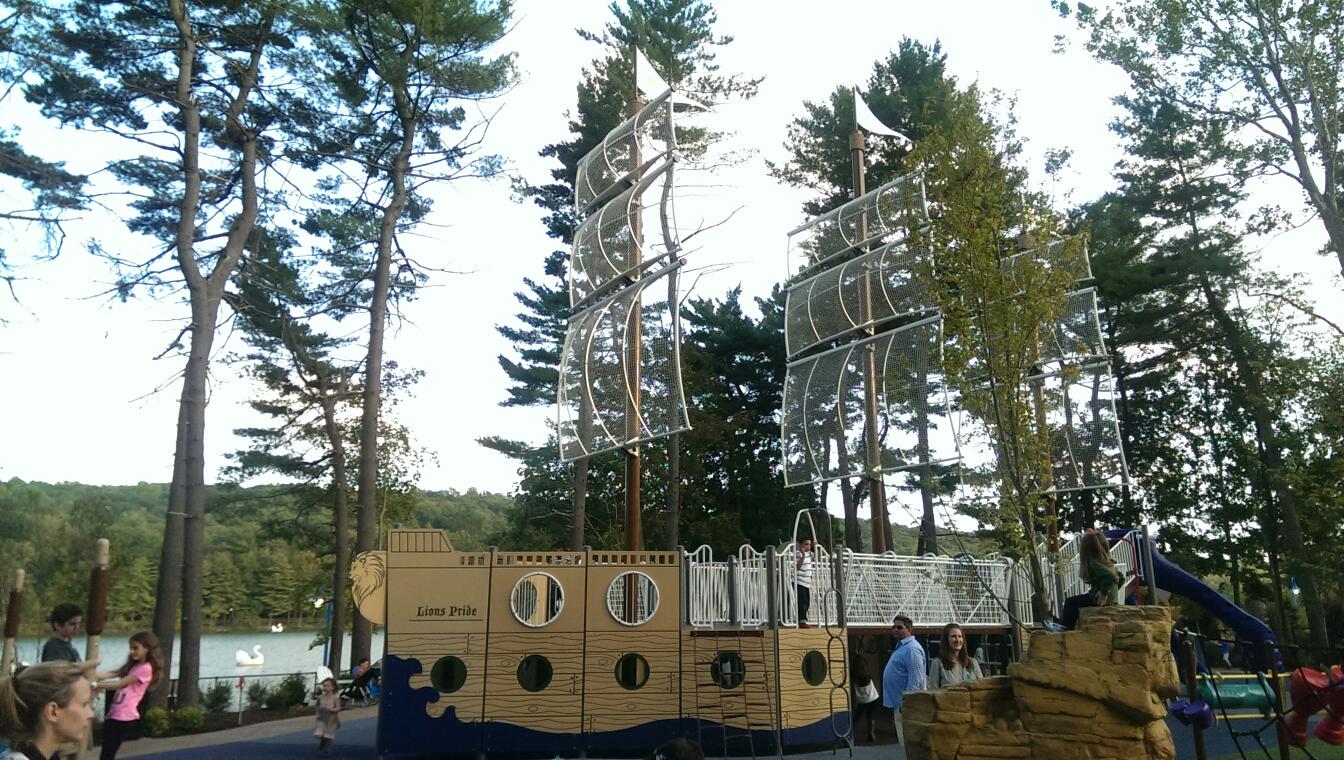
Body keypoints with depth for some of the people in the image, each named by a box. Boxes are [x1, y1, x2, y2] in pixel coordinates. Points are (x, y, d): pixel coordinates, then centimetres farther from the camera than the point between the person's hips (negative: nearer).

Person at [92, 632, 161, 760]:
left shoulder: (145, 669, -11)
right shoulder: (132, 665, 18)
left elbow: (120, 684, -15)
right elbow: (112, 673, 3)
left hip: (124, 718, -9)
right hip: (114, 714, 9)